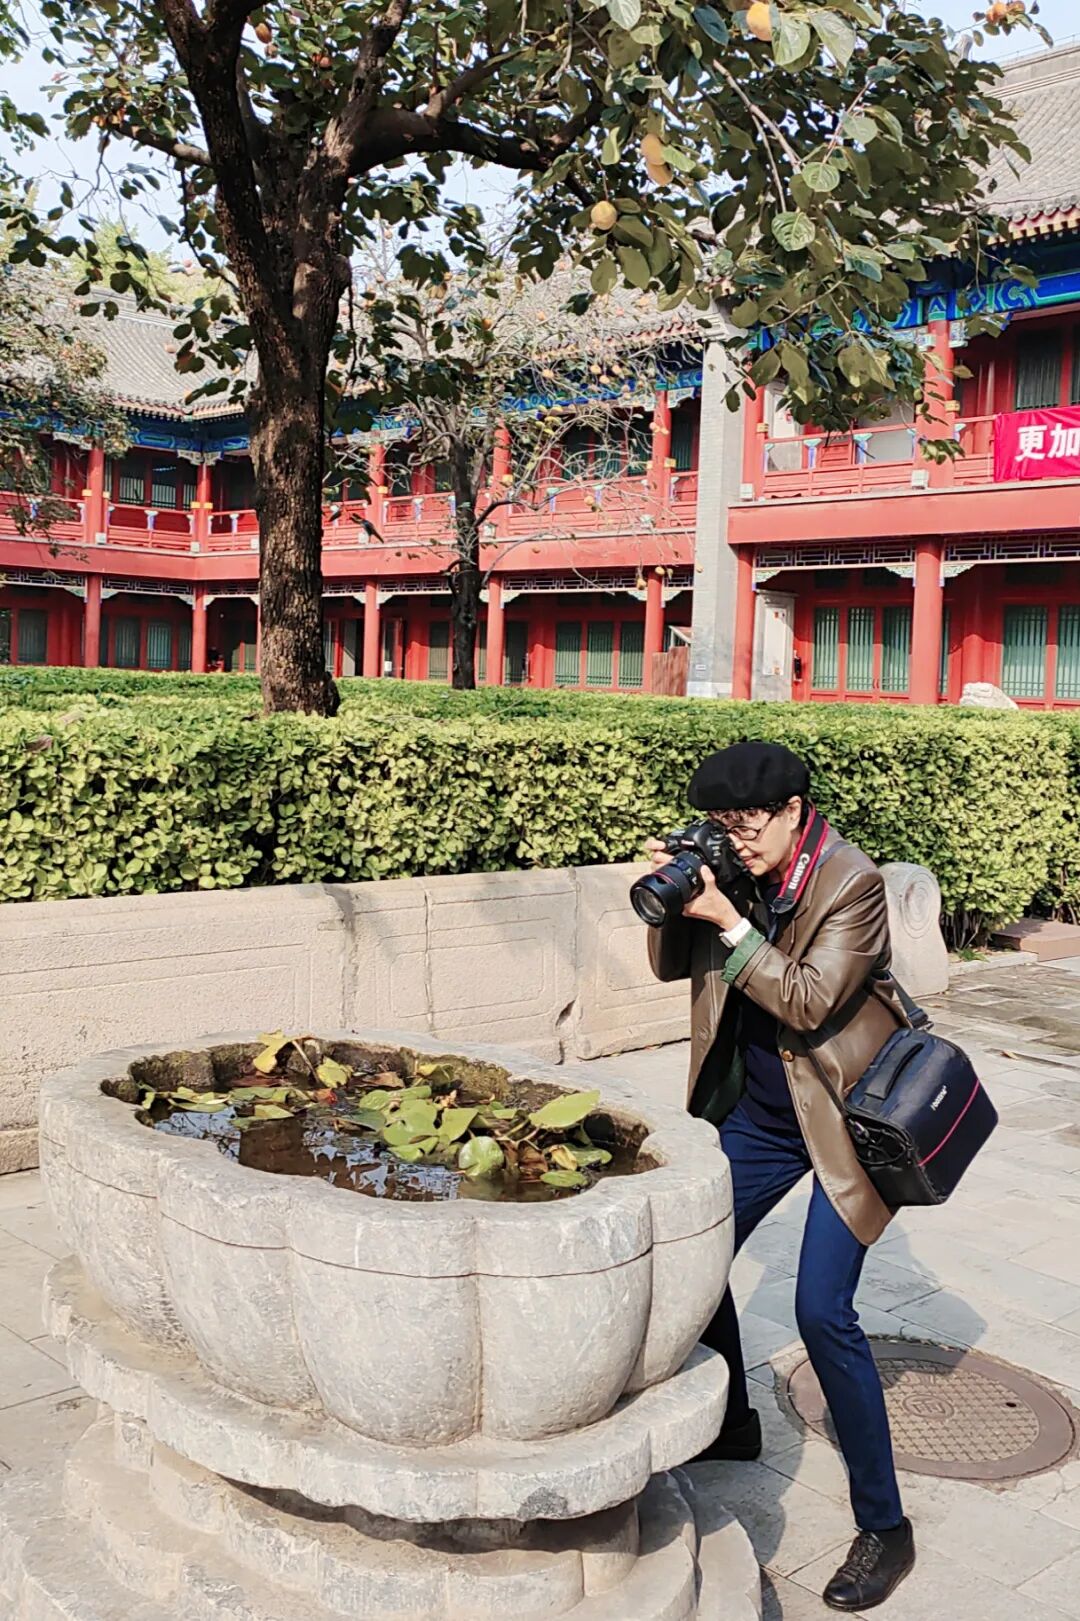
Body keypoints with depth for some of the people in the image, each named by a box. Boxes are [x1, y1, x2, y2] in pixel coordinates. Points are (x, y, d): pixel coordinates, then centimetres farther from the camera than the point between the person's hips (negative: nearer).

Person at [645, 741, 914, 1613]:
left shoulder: (852, 884, -20)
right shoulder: (737, 873, -3)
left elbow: (811, 1001, -27)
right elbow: (673, 965, 4)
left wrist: (729, 923, -30)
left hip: (844, 1116, -7)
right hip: (759, 1112, 7)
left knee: (822, 1310, -14)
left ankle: (884, 1527, 3)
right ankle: (732, 1426, 37)